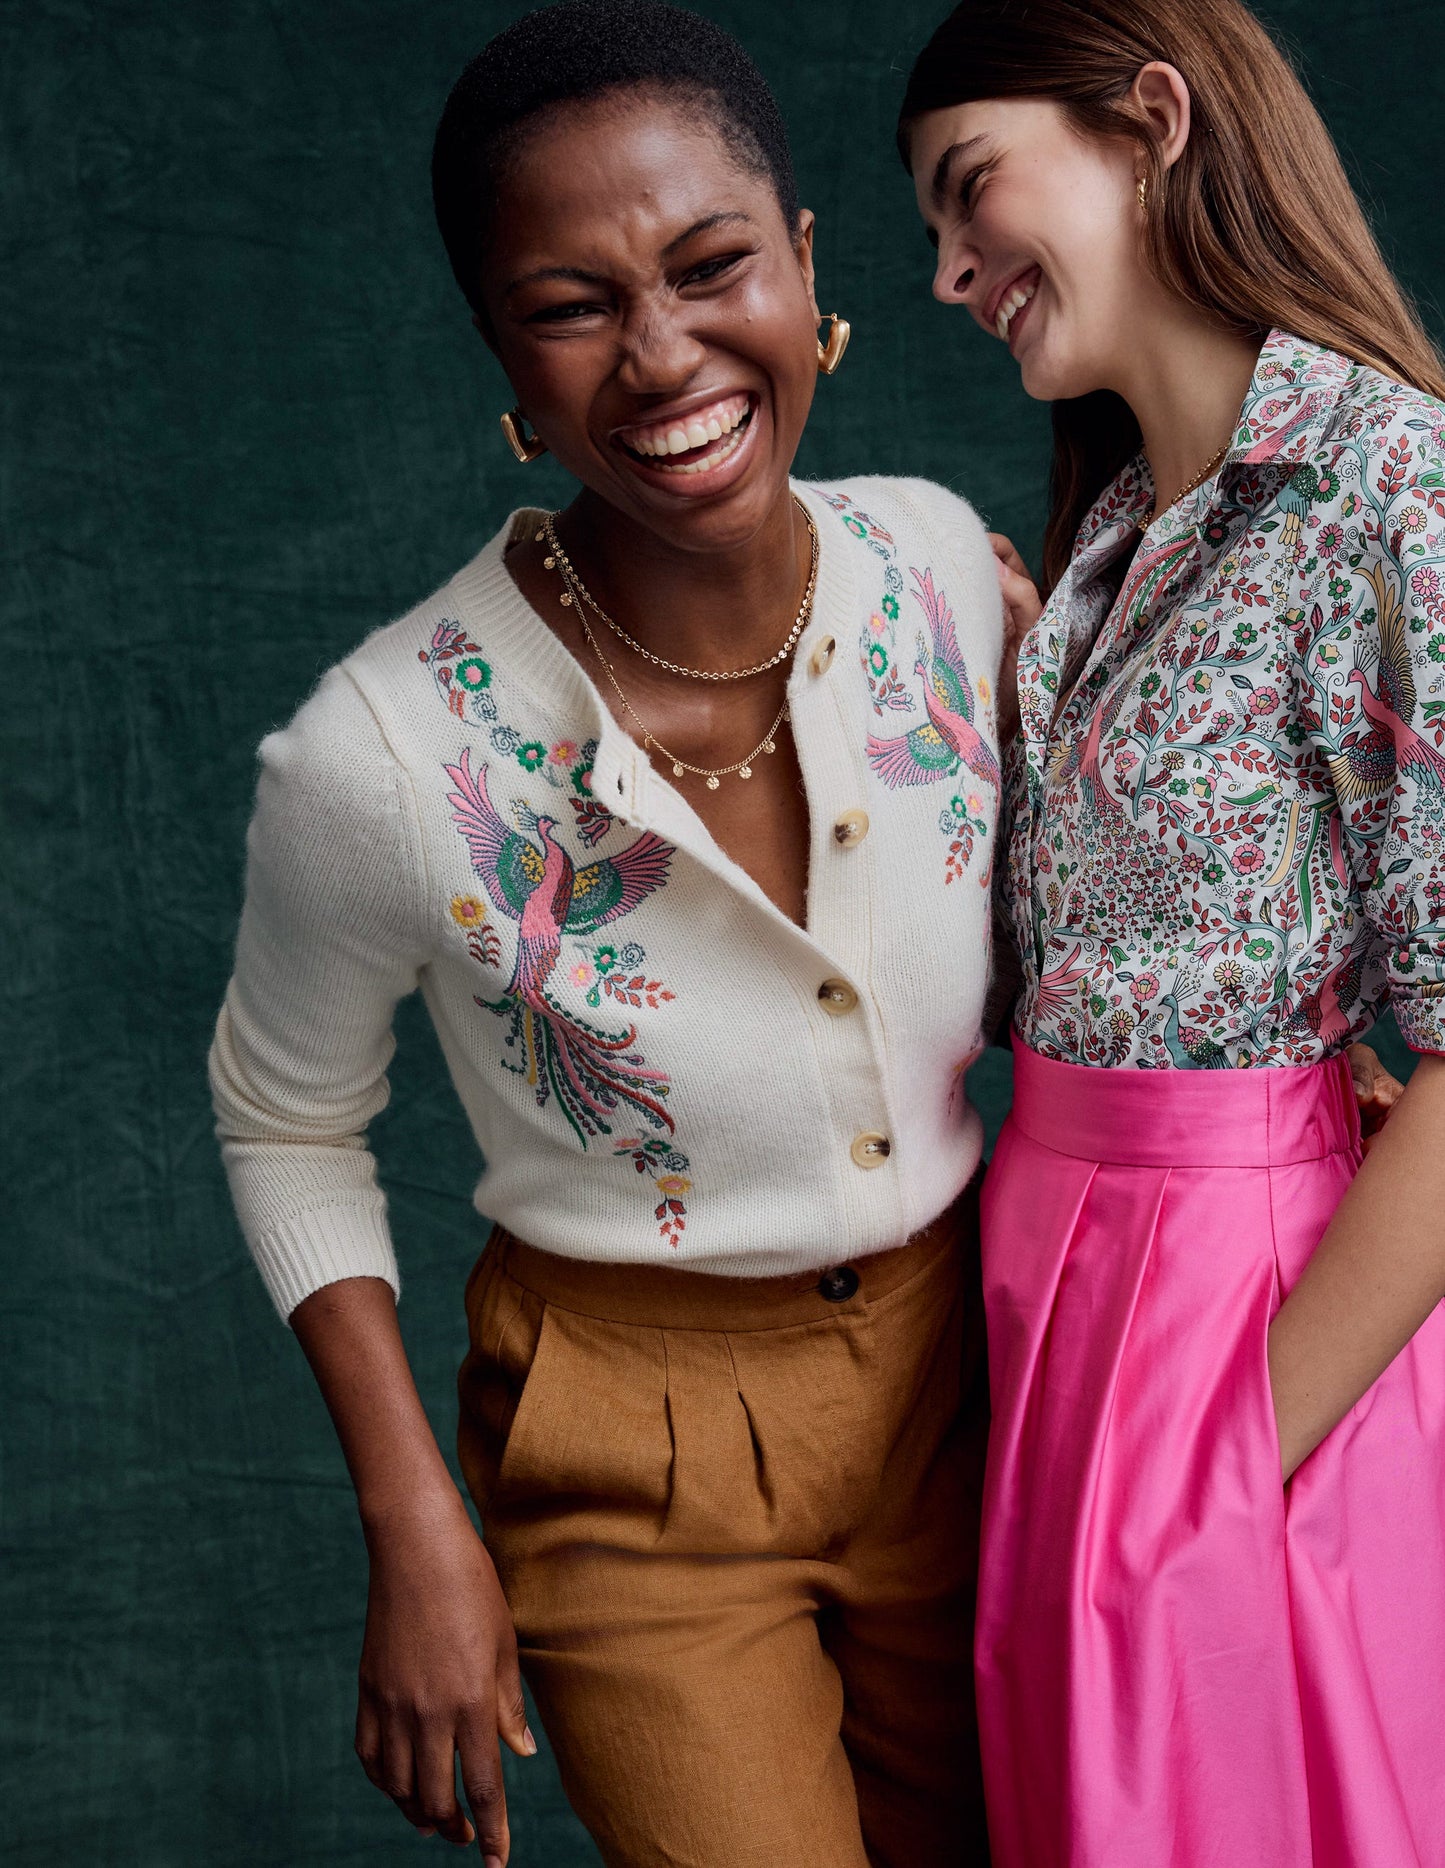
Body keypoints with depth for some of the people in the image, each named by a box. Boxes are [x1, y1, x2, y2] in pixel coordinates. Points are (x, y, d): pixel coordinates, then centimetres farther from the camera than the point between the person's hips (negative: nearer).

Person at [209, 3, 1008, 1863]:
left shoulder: (942, 559, -13)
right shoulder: (382, 760, -26)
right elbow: (287, 1123, -7)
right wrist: (415, 1533, -9)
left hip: (949, 1368, 5)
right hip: (643, 1456, -4)